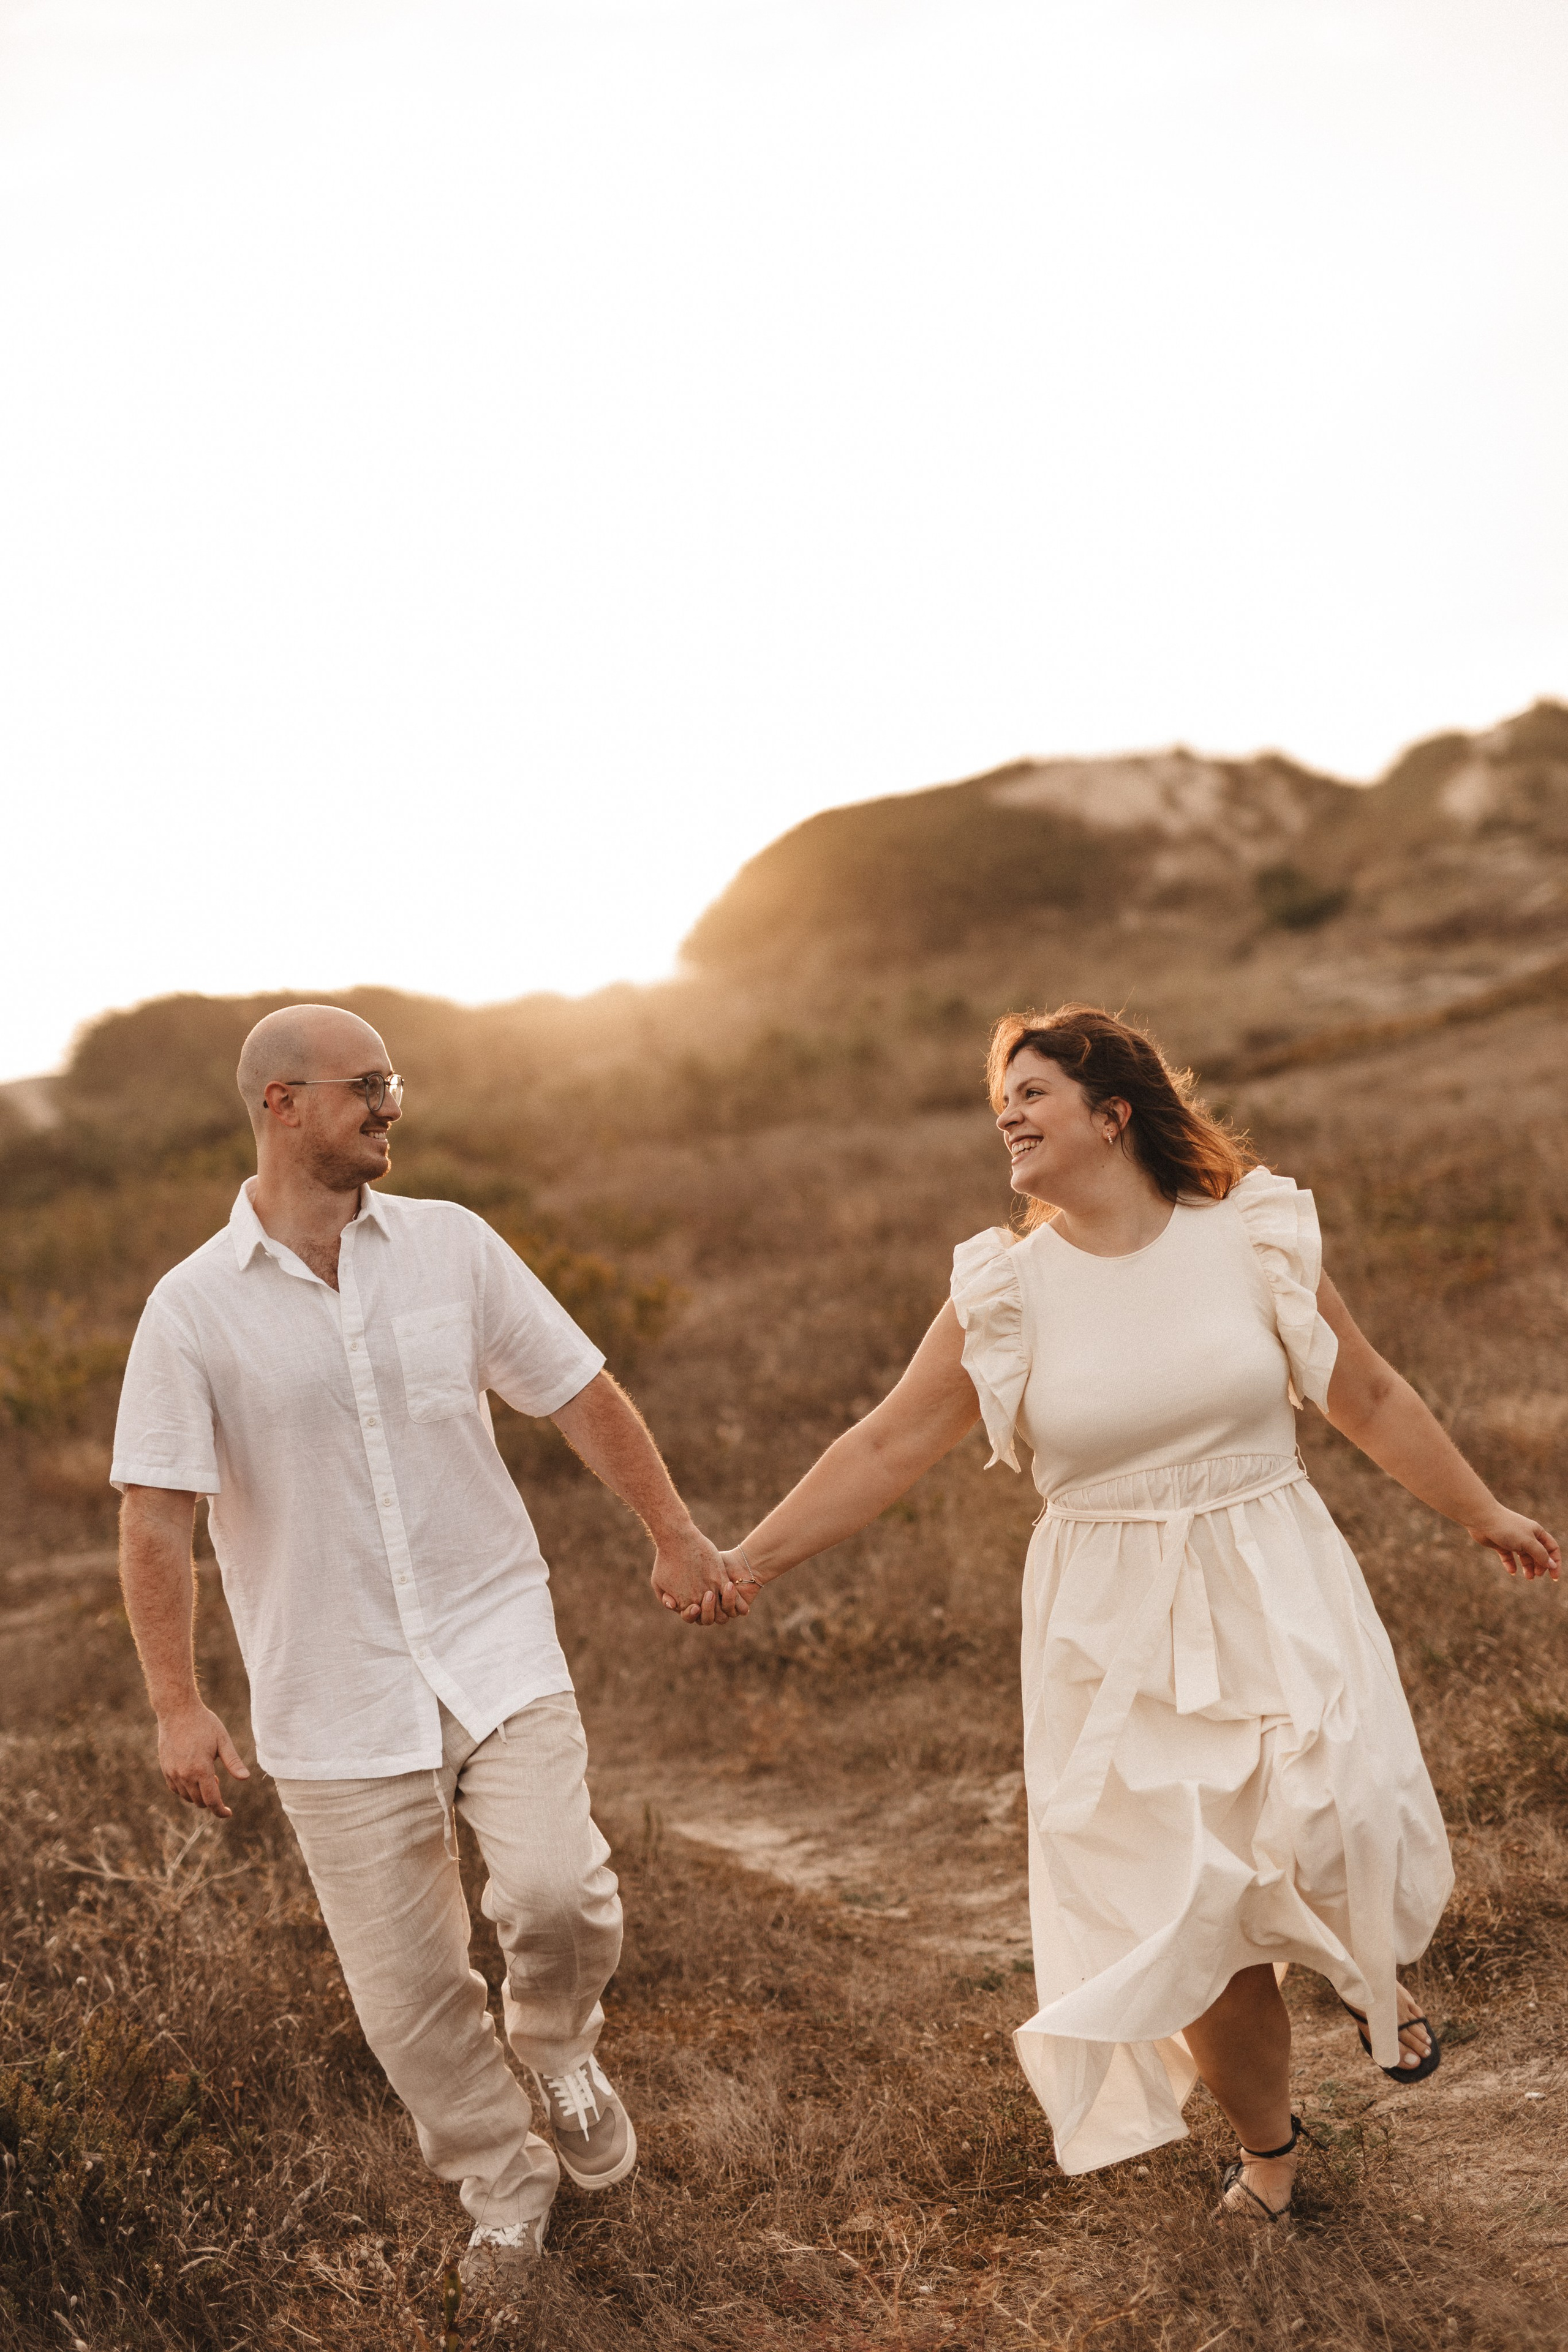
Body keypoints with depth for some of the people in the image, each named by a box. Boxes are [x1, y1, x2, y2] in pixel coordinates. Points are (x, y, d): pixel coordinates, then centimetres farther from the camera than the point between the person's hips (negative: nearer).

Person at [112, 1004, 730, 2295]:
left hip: (498, 1650, 1)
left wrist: (675, 1532, 14)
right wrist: (178, 1705, -12)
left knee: (554, 1888, -18)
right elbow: (154, 1520, -6)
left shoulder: (452, 1245, 0)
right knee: (407, 1981, 5)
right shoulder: (194, 1308, -6)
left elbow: (582, 1392, 9)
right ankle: (505, 2186, 30)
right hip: (336, 1698, -1)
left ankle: (561, 2051, 17)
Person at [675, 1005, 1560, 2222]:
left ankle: (1376, 1973, 23)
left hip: (1280, 1597, 0)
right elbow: (886, 1448, 0)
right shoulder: (1008, 1289, -3)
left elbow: (1371, 1398, 9)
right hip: (1121, 1633, 0)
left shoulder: (1254, 1236, -3)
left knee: (1340, 1836, -17)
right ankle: (1269, 2146, 30)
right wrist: (748, 1562, -3)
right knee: (1190, 1907, 1)